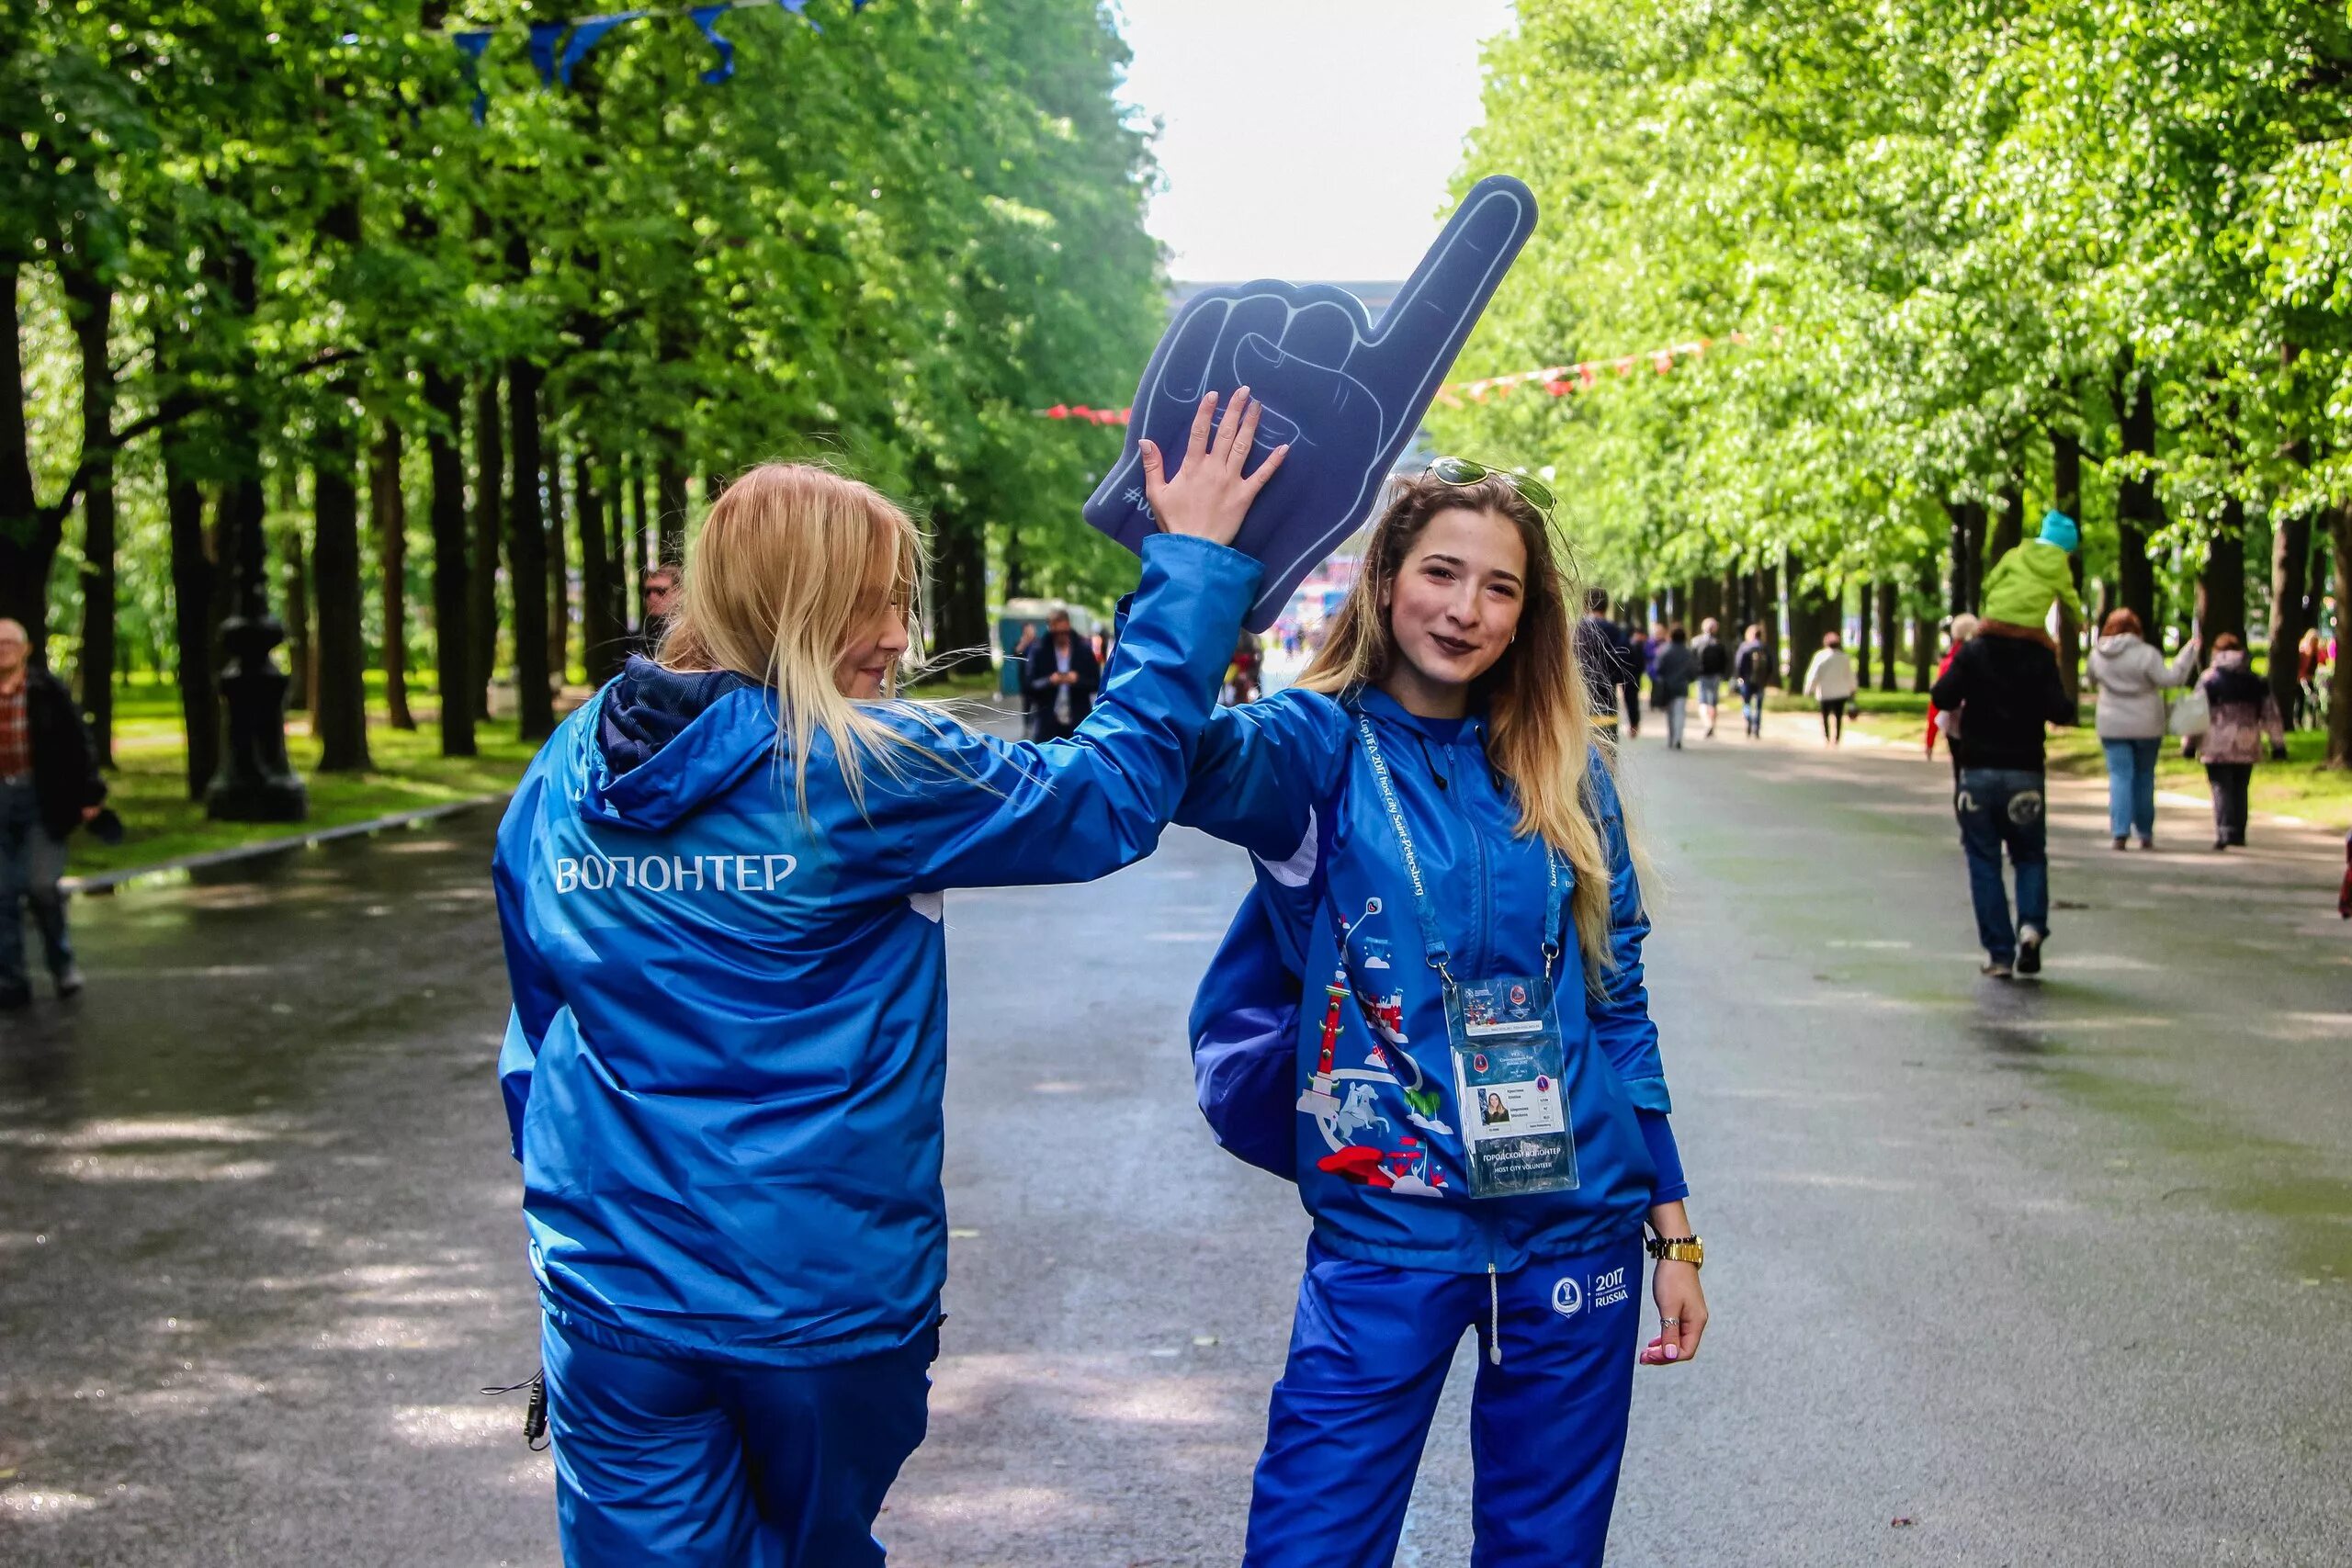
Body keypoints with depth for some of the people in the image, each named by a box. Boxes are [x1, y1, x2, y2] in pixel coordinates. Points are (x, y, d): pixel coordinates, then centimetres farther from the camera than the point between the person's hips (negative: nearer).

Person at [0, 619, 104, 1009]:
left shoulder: (48, 691, -3)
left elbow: (77, 743, -1)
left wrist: (89, 793, -4)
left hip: (41, 800, -3)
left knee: (42, 886, -9)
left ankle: (62, 962, 16)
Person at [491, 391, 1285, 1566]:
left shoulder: (566, 773, 3)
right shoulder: (865, 773, -15)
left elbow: (539, 1029, 11)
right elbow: (1111, 795, -8)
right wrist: (1194, 563, -2)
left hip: (611, 1294, 3)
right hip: (825, 1295, -3)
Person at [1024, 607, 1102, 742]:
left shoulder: (1084, 650, 2)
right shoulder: (1039, 651, -1)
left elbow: (1096, 682, 3)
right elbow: (1028, 685, -3)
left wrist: (1078, 680, -18)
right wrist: (1049, 681, -22)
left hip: (1077, 721, 1)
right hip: (1047, 721, -1)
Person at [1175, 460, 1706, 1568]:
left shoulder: (1567, 773, 4)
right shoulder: (1322, 747, -6)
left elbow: (1616, 1002, 10)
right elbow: (1185, 762, -30)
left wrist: (1672, 1229, 8)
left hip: (1575, 1229, 3)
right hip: (1387, 1231, -3)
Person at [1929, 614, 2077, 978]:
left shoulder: (1972, 652, -3)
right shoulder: (2041, 657, -3)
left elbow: (1942, 697, -11)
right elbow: (2061, 712, -10)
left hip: (1977, 772, 0)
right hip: (2025, 772, 0)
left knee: (1984, 863, 6)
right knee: (2030, 855, 16)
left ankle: (2000, 954, 1)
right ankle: (2031, 925, -10)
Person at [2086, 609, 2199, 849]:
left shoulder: (2097, 654, 1)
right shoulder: (2146, 654, -13)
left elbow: (2094, 680, 18)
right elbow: (2169, 679, -16)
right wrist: (2189, 651, -9)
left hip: (2112, 727, 2)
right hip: (2146, 726, -2)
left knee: (2119, 776, 1)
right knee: (2144, 778, 11)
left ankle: (2120, 832, -14)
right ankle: (2145, 834, 17)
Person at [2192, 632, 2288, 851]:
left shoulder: (2209, 680, -2)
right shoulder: (2256, 682, 10)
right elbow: (2271, 714, 10)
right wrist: (2278, 744, 13)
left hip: (2217, 746, -4)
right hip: (2247, 746, 4)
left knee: (2222, 788, -3)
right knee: (2240, 790, 15)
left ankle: (2225, 834, -16)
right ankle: (2238, 835, 16)